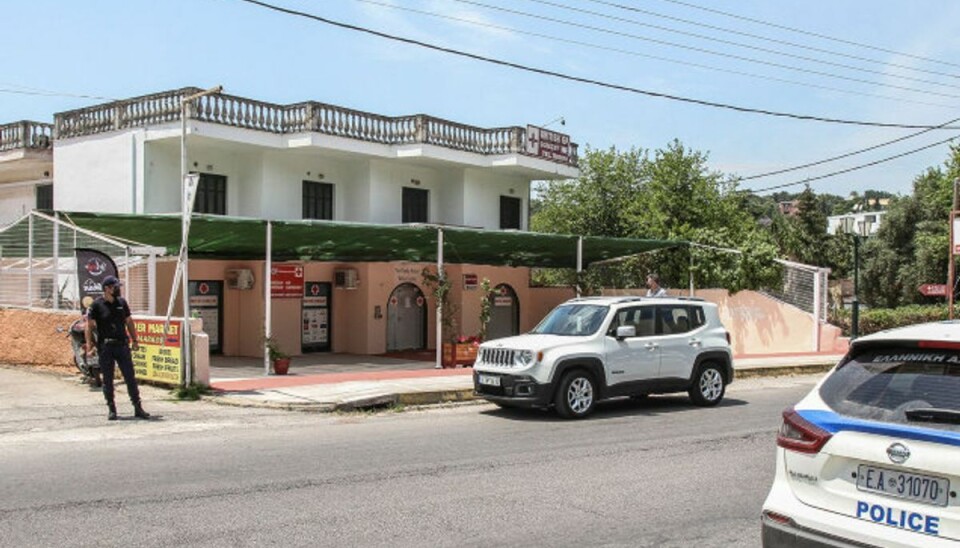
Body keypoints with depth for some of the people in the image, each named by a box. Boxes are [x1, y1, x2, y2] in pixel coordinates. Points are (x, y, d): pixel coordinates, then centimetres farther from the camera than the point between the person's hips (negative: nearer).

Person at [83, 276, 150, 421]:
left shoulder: (121, 302, 9)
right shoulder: (97, 305, -4)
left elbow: (129, 322, 17)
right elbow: (90, 325, -3)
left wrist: (134, 340, 14)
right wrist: (89, 343, -13)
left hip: (122, 345, 3)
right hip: (105, 347, -3)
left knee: (130, 377, 2)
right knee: (108, 379, 4)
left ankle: (138, 408, 6)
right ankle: (111, 409, 14)